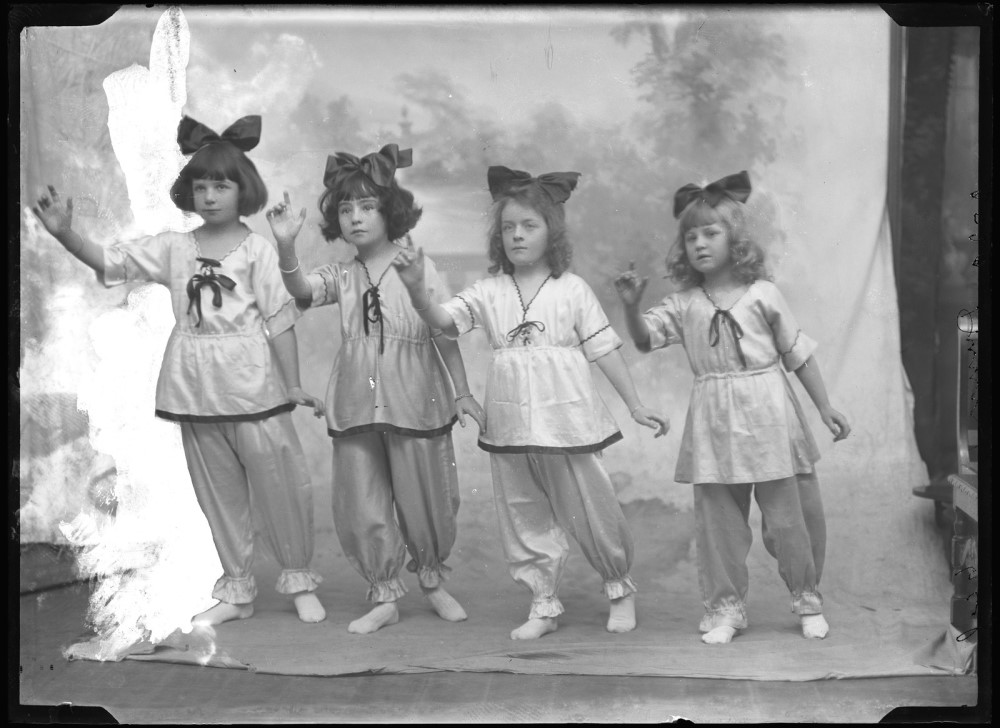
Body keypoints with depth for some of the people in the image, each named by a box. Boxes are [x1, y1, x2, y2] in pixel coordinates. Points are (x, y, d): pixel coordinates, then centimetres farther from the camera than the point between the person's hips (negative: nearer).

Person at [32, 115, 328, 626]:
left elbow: (280, 321, -5)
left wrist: (293, 385, -6)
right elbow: (109, 262, -2)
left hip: (253, 387, -4)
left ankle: (299, 580, 20)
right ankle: (235, 589, 25)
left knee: (280, 484, 2)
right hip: (195, 389, 4)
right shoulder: (173, 248, 5)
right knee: (217, 492, 13)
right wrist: (65, 234, -18)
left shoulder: (257, 250, -5)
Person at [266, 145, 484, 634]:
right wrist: (285, 246, -33)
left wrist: (462, 392, 1)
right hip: (355, 407, 3)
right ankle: (385, 597, 22)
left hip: (415, 404, -3)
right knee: (359, 508, 6)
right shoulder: (340, 277, 5)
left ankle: (432, 581, 35)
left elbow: (445, 334, 1)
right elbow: (300, 288, -15)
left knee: (424, 502, 9)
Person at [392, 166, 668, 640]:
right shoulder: (488, 292, 4)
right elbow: (443, 320, -8)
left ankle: (620, 589, 28)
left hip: (566, 418, -3)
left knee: (589, 510, 5)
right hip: (510, 423, 3)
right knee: (524, 518, 10)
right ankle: (543, 606, 25)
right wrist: (417, 288, -27)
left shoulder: (572, 289, -2)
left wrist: (636, 406, 2)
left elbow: (604, 348, 1)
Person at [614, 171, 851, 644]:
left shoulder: (762, 294, -1)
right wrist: (631, 305, -22)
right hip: (714, 425, 2)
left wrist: (826, 409, 4)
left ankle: (808, 600, 23)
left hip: (767, 415, -2)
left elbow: (799, 354, 4)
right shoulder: (684, 305, 4)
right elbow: (644, 339, -3)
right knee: (717, 520, 6)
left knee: (787, 517, 4)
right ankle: (725, 609, 19)